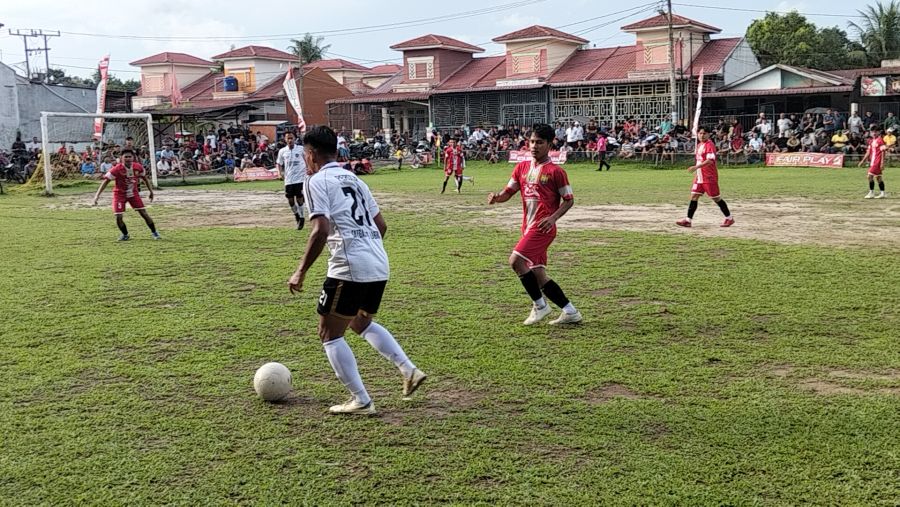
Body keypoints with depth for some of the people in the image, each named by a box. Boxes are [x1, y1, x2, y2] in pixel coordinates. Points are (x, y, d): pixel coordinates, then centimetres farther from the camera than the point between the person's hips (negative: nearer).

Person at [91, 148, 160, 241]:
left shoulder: (138, 167, -13)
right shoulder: (117, 169, -24)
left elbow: (145, 178, 6)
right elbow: (106, 181, -21)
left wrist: (151, 191, 7)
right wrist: (97, 194, -28)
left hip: (133, 193, 2)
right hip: (120, 194, -2)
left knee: (144, 213, -2)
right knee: (118, 217, -9)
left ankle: (154, 232, 14)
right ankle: (125, 235, 17)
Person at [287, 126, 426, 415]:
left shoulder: (317, 181, -5)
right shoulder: (353, 179, 20)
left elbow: (321, 230, -17)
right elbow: (381, 225, 21)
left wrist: (301, 272, -12)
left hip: (349, 269, -8)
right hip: (379, 266, 8)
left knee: (329, 334, 7)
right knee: (361, 323, 28)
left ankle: (361, 402, 5)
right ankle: (410, 371, 18)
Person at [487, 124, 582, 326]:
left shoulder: (555, 171, -5)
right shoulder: (522, 167, 13)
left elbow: (569, 200, -1)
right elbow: (508, 192, 13)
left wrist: (553, 217, -17)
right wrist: (497, 197, -10)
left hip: (543, 227, -7)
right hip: (528, 227, 7)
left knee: (516, 260, -20)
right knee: (538, 276, 7)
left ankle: (540, 305, -6)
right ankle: (570, 312, 17)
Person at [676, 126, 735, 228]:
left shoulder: (709, 145, -14)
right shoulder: (699, 145, 15)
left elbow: (710, 160, -26)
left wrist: (696, 167, -34)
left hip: (709, 177, -8)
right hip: (699, 177, 8)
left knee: (716, 198, 0)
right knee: (694, 196, 1)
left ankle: (729, 218, 13)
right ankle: (688, 220, -1)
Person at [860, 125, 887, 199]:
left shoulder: (880, 140, -11)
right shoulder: (872, 141, 14)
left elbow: (883, 152, -13)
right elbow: (869, 152, 19)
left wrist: (882, 163, -17)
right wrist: (863, 161, 18)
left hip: (877, 161, -9)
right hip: (873, 161, 9)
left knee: (870, 176, -12)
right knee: (878, 177, 12)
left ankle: (871, 193, -6)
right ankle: (882, 193, 17)